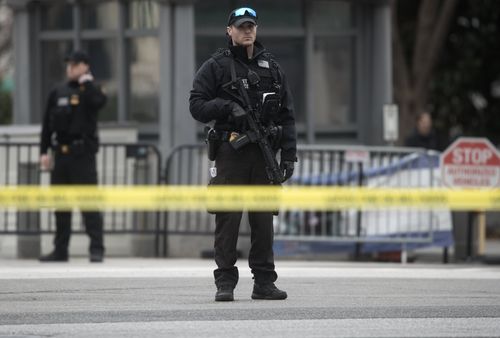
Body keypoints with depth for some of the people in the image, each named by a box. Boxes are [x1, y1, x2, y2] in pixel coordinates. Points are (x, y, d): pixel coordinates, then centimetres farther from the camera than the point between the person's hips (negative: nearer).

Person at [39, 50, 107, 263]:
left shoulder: (89, 90, 2)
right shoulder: (58, 92, 14)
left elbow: (99, 101, -23)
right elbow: (47, 124, 14)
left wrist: (86, 82, -12)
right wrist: (44, 151, 7)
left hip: (82, 153, -5)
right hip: (60, 153, 5)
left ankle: (97, 249, -10)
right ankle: (60, 250, 15)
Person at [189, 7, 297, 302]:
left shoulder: (271, 67, 15)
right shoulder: (215, 67, 4)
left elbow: (287, 114, 14)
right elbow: (197, 106, 0)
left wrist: (289, 154, 6)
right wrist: (227, 106, -16)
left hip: (263, 154, 3)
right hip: (230, 153, -3)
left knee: (264, 219, 4)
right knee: (228, 218, -4)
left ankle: (264, 282, 9)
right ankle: (225, 283, -1)